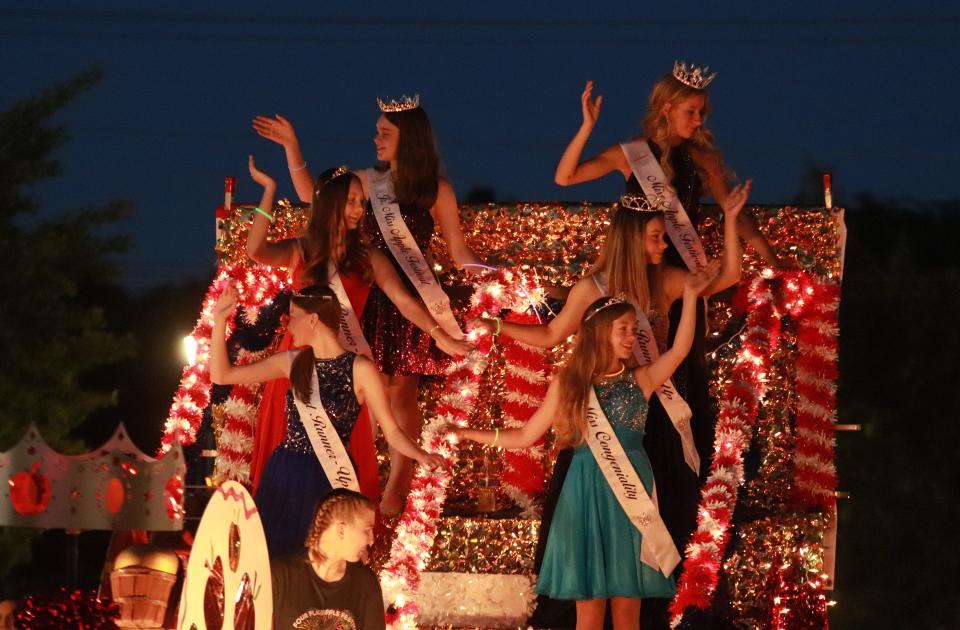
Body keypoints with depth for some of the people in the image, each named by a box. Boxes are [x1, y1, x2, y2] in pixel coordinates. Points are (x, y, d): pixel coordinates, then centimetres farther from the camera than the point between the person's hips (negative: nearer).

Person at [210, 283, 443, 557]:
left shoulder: (359, 369, -7)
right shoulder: (293, 362, 7)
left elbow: (391, 431, -5)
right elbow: (222, 375, 10)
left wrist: (421, 455, -25)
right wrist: (220, 318, 4)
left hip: (328, 481, -4)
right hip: (284, 477, 4)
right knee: (273, 558, 2)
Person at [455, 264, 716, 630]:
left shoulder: (640, 380, 3)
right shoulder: (568, 383, 4)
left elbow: (680, 349, -13)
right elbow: (526, 436, 10)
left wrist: (690, 296, -19)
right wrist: (469, 435, 7)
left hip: (630, 494, 0)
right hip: (586, 495, 0)